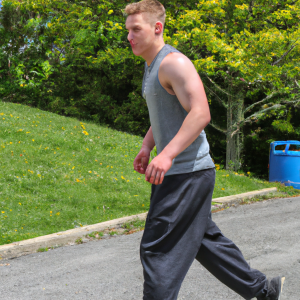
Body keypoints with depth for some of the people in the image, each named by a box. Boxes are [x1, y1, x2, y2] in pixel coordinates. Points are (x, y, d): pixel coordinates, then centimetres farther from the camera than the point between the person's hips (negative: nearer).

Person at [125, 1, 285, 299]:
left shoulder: (174, 63, -16)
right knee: (205, 239, 20)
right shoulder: (151, 67, 16)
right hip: (175, 173, 10)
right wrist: (146, 146, 14)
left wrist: (167, 155, -34)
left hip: (187, 173, -10)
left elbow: (200, 113, -26)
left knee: (157, 249, -8)